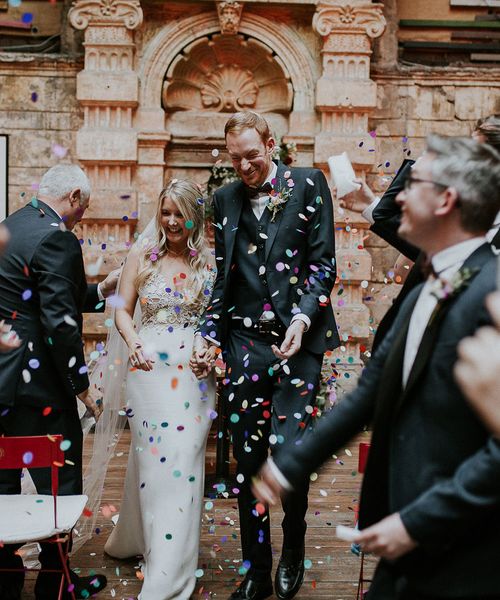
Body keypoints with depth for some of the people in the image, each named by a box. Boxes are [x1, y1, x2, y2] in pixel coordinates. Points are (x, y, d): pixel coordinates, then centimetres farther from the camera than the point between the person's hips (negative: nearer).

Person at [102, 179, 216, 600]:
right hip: (150, 368, -1)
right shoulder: (142, 256, 5)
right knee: (153, 457, 1)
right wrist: (133, 342, -10)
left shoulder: (208, 262, 5)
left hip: (194, 371, 1)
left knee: (184, 459, 2)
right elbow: (123, 309, 7)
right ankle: (134, 538, 19)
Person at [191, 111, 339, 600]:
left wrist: (304, 317, -14)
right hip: (244, 340, 3)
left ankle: (293, 548, 22)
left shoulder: (308, 184, 4)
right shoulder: (225, 199, 13)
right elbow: (223, 277, 16)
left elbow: (323, 262, 0)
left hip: (298, 338, -3)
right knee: (247, 460, 6)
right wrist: (208, 333, 5)